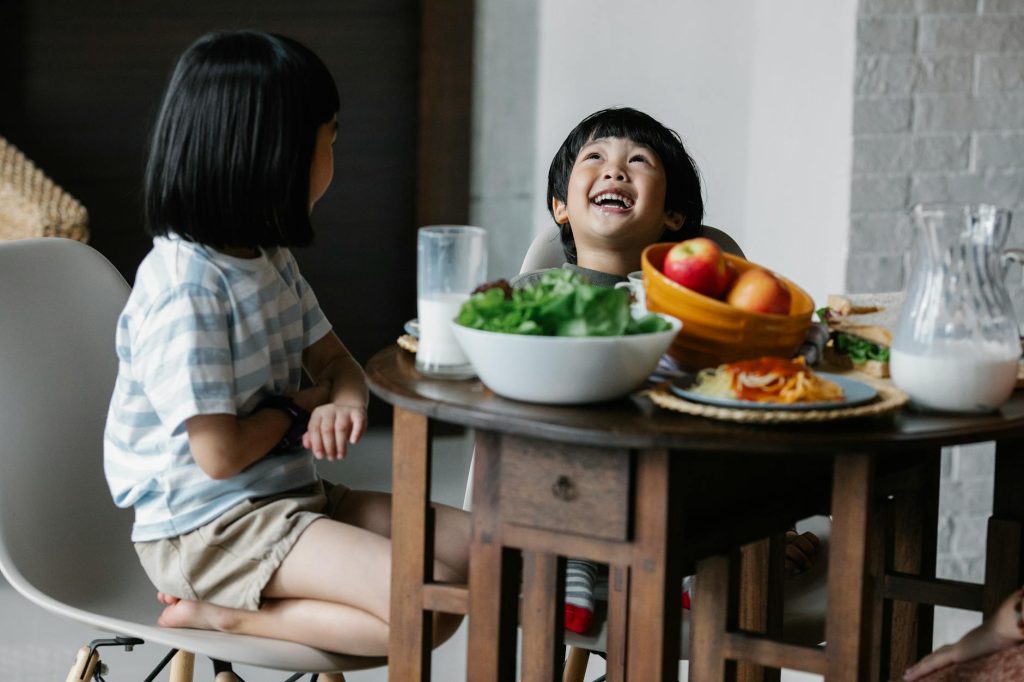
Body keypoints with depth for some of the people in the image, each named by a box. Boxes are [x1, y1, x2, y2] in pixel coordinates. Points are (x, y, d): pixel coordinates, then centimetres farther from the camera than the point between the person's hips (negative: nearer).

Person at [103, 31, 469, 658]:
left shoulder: (269, 257, 9)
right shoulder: (186, 287, -21)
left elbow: (333, 361, 17)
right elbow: (220, 454, -22)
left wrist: (347, 403, -8)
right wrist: (298, 408, -3)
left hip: (286, 497, 10)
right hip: (207, 526, -10)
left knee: (477, 546, 1)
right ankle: (218, 614, -10)